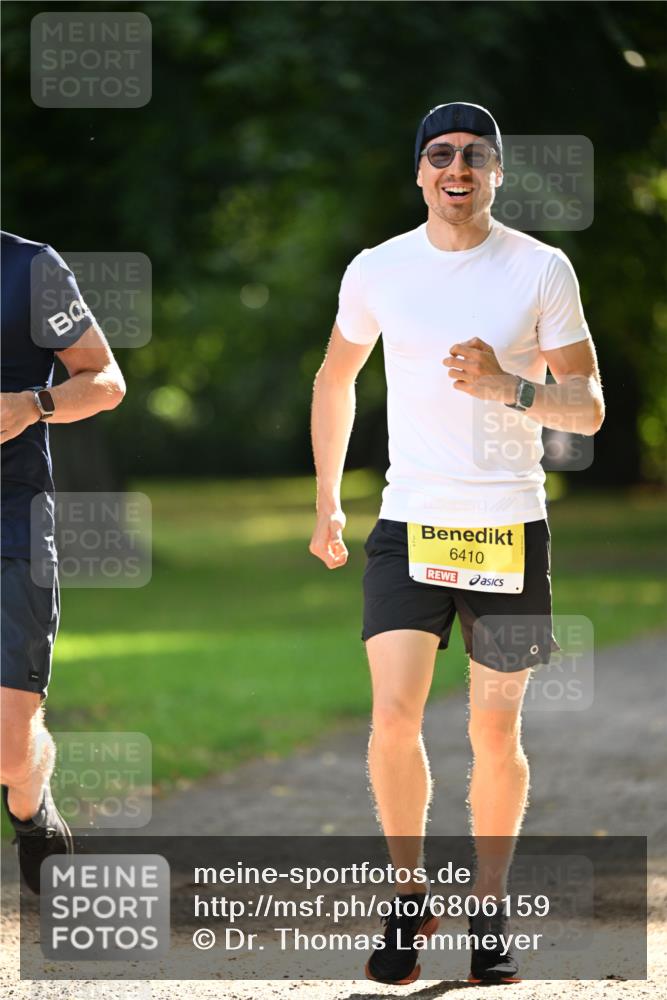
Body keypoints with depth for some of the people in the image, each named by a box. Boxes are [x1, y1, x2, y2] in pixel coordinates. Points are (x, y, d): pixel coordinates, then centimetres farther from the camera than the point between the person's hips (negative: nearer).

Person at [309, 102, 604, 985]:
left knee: (495, 732, 4)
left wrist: (507, 386, -17)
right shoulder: (377, 271, 4)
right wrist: (327, 506, 19)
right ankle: (409, 900, 5)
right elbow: (335, 381, 20)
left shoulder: (542, 270, -1)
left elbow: (589, 408, 1)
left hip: (510, 530, -1)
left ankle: (490, 913, 20)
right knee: (394, 715, -13)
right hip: (409, 525, 1)